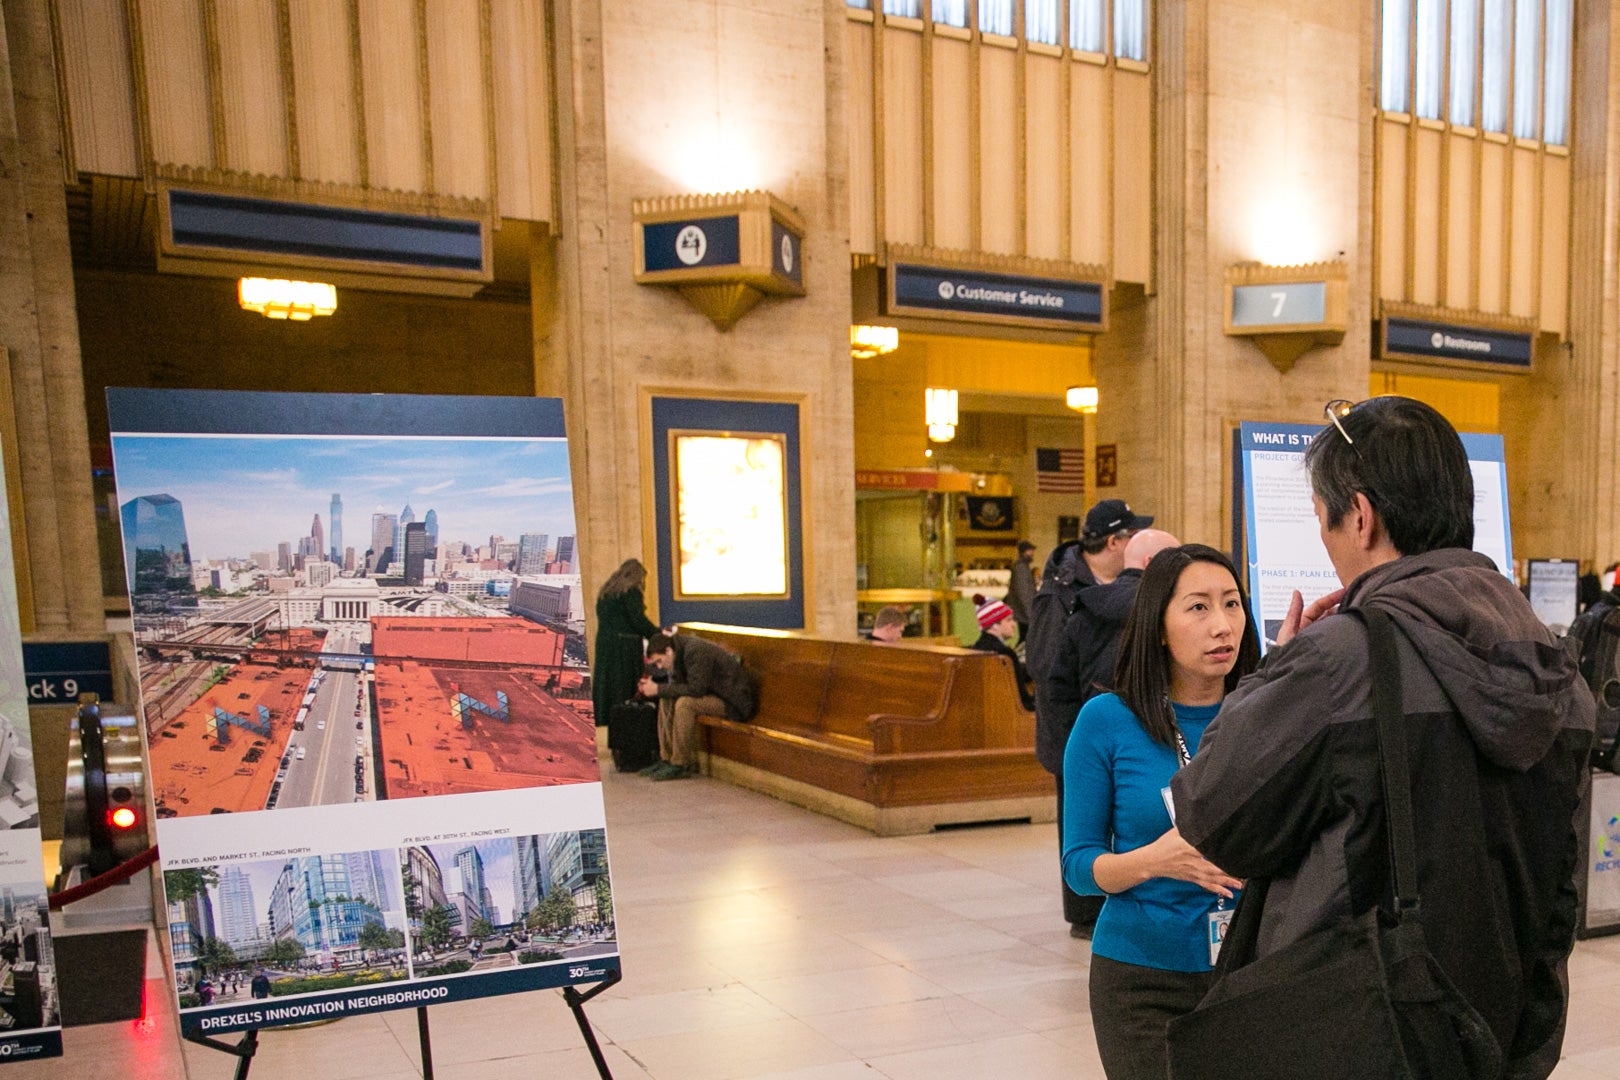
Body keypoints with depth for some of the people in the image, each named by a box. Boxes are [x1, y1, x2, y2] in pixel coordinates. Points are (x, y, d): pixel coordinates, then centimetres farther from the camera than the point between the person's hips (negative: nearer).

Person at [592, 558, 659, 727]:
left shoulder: (605, 591, 16)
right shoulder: (631, 591, -9)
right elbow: (639, 620, -16)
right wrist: (659, 634, -7)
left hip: (604, 642, 7)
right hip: (624, 647, -7)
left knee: (606, 682, 9)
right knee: (624, 686, -3)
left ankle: (603, 718, 11)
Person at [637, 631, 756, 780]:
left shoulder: (697, 651, -23)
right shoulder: (682, 651, 6)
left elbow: (695, 689, -27)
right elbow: (678, 686, 10)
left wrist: (658, 689, -21)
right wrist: (652, 688, -8)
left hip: (734, 702, -10)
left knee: (685, 703, -28)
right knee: (665, 700, 3)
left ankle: (681, 765, -17)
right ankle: (667, 759, 4)